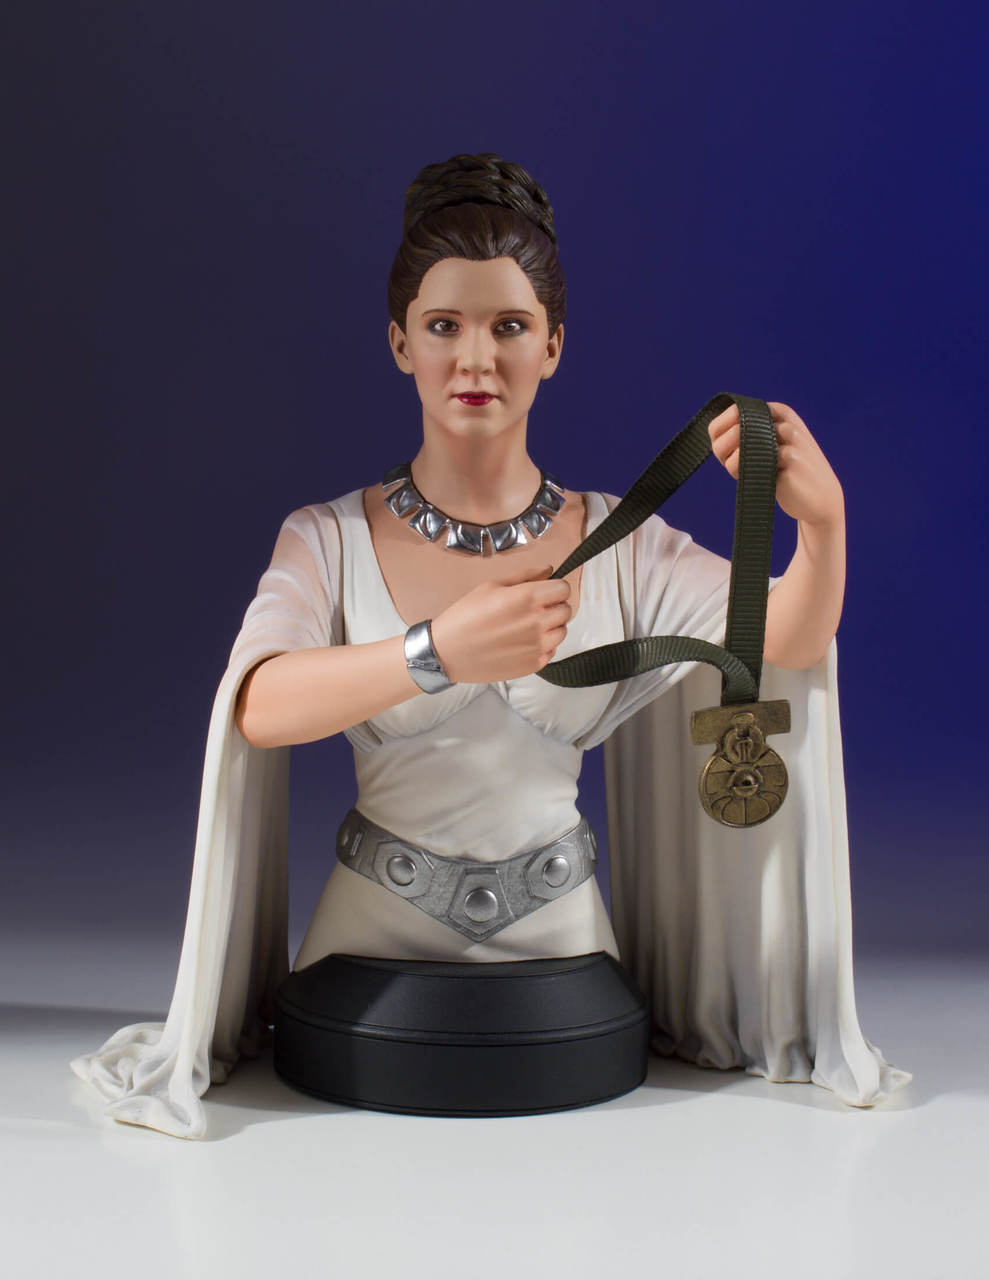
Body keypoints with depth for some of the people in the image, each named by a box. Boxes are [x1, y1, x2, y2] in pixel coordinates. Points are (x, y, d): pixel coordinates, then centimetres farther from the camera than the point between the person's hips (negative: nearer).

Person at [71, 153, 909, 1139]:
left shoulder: (619, 543, -2)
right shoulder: (331, 540, -6)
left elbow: (792, 642, -13)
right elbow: (261, 708, -24)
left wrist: (821, 519, -35)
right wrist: (440, 653, -41)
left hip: (559, 935, 1)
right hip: (376, 932, -1)